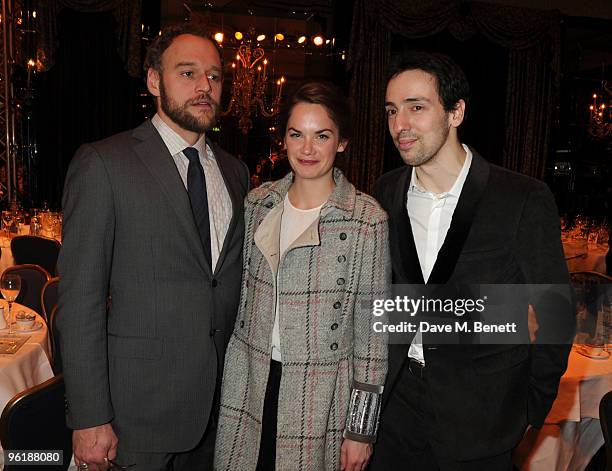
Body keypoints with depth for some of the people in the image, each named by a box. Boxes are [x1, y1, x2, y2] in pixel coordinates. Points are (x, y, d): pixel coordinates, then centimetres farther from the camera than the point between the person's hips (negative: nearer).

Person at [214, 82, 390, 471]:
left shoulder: (368, 219, -13)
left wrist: (361, 428, -7)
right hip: (248, 387, 4)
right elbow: (241, 294, 10)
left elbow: (372, 327, -9)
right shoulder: (258, 203, 1)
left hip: (322, 398, -3)